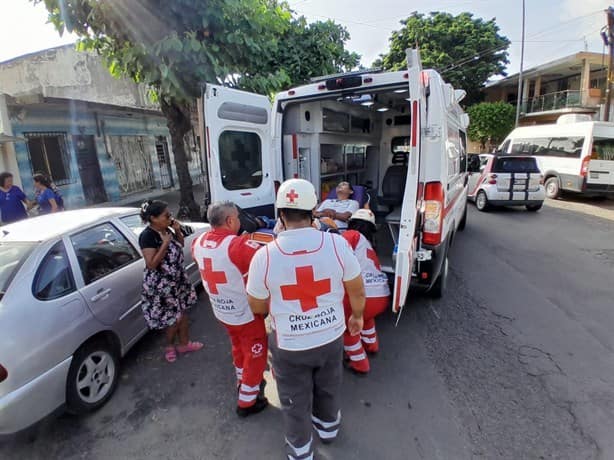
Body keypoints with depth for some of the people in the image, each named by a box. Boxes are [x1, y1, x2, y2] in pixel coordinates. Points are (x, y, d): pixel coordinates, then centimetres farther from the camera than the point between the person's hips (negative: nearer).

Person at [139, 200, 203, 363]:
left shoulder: (166, 230, 0)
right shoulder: (147, 236, -22)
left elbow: (180, 245, 15)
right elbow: (151, 264, -26)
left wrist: (177, 231, -4)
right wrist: (165, 243, -28)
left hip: (176, 279, 8)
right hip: (160, 285, -8)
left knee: (182, 312, 18)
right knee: (175, 318, 4)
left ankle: (184, 343, 36)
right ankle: (169, 346, 31)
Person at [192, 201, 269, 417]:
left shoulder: (199, 242, -7)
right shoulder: (238, 246, -30)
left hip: (222, 311, 7)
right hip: (246, 314, -7)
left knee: (238, 348, 31)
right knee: (255, 355, 16)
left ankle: (242, 381, 52)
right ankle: (247, 402, 30)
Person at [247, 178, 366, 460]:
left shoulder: (264, 256, -21)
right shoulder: (337, 244, -19)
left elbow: (257, 307, -6)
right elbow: (358, 292, -6)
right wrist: (357, 316, 14)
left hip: (289, 344, -1)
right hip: (331, 337, 2)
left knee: (295, 401, 24)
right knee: (328, 388, 31)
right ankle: (328, 426, 58)